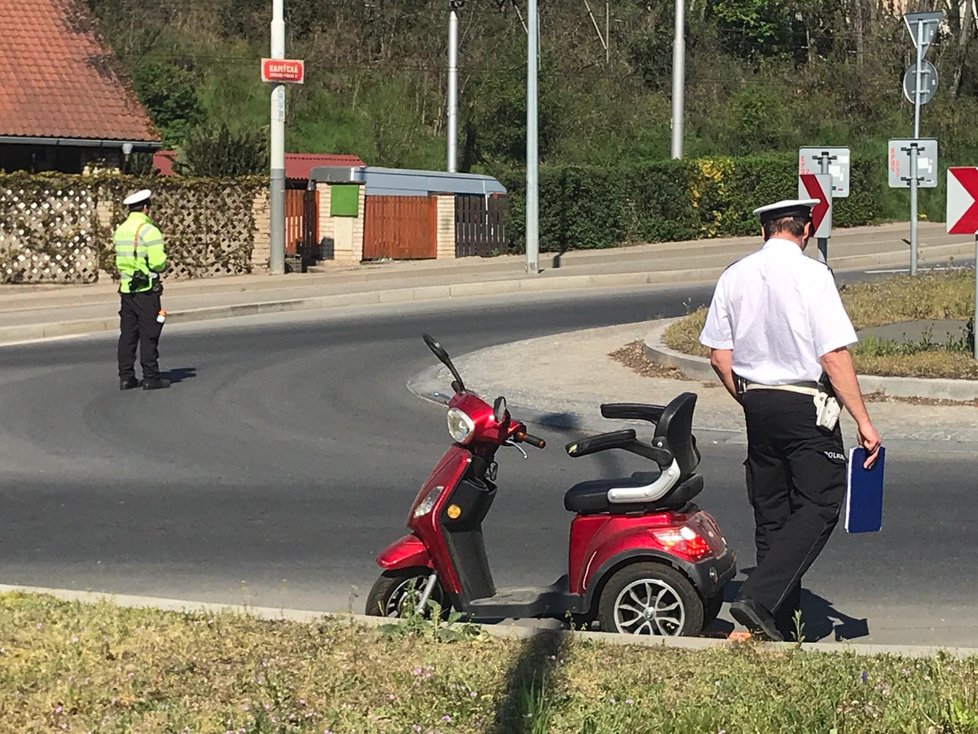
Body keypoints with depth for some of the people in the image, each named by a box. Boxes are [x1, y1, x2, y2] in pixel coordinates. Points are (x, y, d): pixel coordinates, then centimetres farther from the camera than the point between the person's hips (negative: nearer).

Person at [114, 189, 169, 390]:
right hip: (146, 290, -7)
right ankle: (151, 377, -1)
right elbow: (158, 262, -18)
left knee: (128, 333, 9)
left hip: (126, 288, 7)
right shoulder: (149, 230, -13)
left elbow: (119, 260, 10)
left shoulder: (120, 230, 10)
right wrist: (163, 265, 3)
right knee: (149, 334, -2)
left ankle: (126, 377, 10)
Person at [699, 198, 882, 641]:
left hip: (757, 405, 6)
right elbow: (834, 356, -15)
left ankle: (781, 626, 14)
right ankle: (759, 599, -20)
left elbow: (719, 355, 8)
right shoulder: (811, 275, -11)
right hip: (805, 407, -6)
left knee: (771, 515, 12)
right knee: (818, 507, -4)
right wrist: (863, 421, -12)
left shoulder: (734, 276, 5)